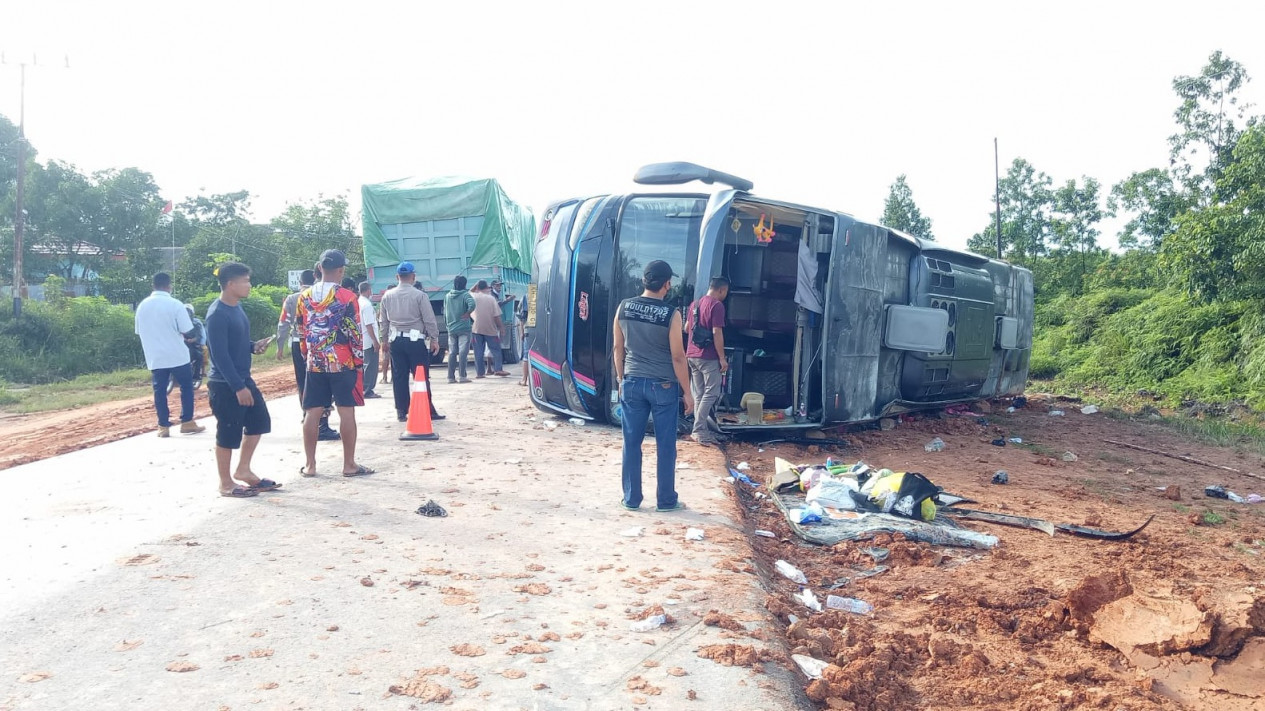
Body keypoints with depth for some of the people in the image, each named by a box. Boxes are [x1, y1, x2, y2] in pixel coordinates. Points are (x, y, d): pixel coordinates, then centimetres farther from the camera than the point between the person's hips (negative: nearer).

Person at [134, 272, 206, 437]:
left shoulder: (142, 306, 4)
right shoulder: (175, 304, -11)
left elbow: (139, 332, 13)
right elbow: (189, 332, -12)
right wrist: (182, 334, 11)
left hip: (155, 357, 4)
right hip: (177, 355, -4)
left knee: (159, 391, 8)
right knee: (186, 387, 10)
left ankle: (163, 426, 8)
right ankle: (187, 422, 10)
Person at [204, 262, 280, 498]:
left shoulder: (237, 307, 9)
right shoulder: (217, 314, -20)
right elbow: (220, 354, -23)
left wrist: (254, 347, 1)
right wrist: (238, 387, -24)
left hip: (243, 379, 9)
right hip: (225, 384, -9)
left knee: (259, 421, 15)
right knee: (228, 433, 1)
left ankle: (243, 470, 27)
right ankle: (226, 484, 15)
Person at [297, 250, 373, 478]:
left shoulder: (304, 297, 5)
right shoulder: (347, 297, -10)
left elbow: (300, 330, 12)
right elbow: (355, 333, -9)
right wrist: (359, 361, 0)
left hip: (315, 364, 5)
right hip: (343, 363, -4)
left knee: (312, 413, 7)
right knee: (346, 412, 0)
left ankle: (310, 465, 12)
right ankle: (349, 465, 3)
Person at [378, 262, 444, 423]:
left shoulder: (387, 296, 5)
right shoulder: (419, 295, -8)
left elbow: (383, 321, 11)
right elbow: (429, 320, -7)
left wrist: (385, 338, 21)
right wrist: (434, 339, 2)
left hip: (396, 341, 4)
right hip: (416, 340, -4)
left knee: (399, 377, 8)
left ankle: (402, 412, 12)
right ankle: (428, 411, 2)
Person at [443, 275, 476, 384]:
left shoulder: (447, 296, 9)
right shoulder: (465, 295, -7)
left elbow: (445, 313, 15)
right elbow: (472, 304, -27)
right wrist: (467, 314, -11)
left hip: (451, 329, 5)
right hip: (463, 328, -5)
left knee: (452, 353, 8)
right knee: (463, 352, -4)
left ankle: (451, 377, 7)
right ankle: (462, 376, -8)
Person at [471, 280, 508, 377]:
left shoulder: (474, 297, -2)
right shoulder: (491, 299, -5)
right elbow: (497, 316, -7)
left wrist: (476, 285, 17)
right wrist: (500, 327, 3)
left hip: (477, 328, 2)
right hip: (490, 329, -1)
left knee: (478, 351, 5)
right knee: (496, 349, 8)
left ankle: (479, 372, 3)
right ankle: (497, 369, -2)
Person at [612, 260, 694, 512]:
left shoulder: (624, 307, -1)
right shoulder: (671, 314, -13)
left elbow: (618, 348, 7)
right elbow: (677, 357, -11)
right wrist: (687, 391, -2)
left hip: (632, 383, 4)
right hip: (663, 386, -3)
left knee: (632, 443, 10)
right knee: (666, 445, 8)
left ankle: (631, 498, 17)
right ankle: (666, 500, 16)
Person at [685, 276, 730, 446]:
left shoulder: (695, 304, 15)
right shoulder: (717, 305, -11)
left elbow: (687, 328, 27)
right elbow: (717, 333, -17)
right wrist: (722, 358, -14)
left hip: (692, 355, 8)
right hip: (708, 357, -8)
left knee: (699, 395, 10)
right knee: (711, 394, -5)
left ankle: (702, 430, 12)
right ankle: (699, 430, -10)